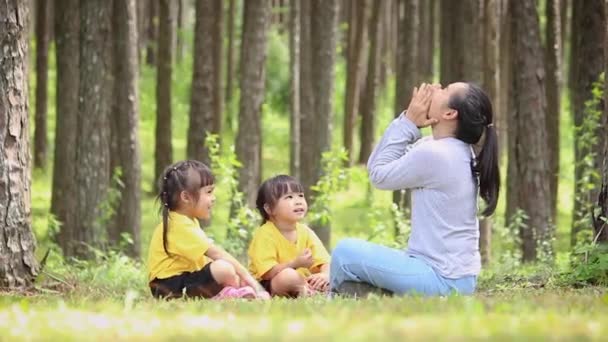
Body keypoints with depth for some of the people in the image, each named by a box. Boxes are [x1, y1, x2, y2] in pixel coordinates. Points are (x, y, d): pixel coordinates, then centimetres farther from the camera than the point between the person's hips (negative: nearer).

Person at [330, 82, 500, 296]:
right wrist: (408, 122, 1)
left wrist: (408, 122, -4)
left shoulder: (432, 154, -20)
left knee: (346, 252, -5)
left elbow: (379, 174, -5)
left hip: (441, 279, -10)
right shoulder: (460, 152, 9)